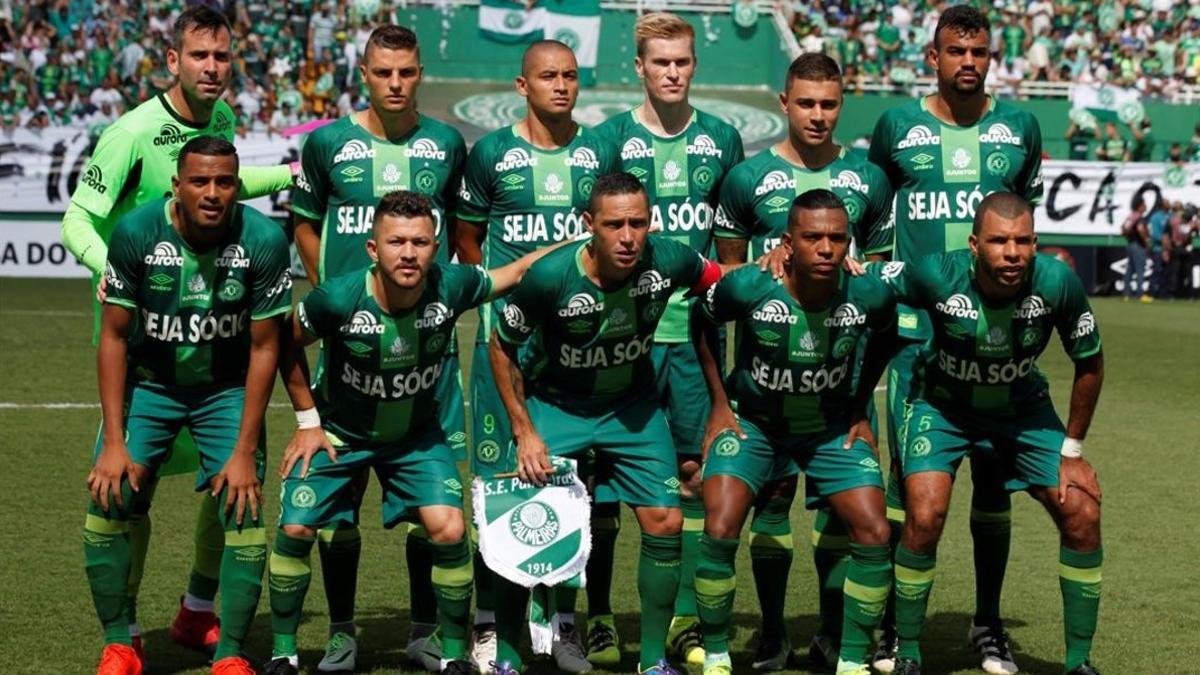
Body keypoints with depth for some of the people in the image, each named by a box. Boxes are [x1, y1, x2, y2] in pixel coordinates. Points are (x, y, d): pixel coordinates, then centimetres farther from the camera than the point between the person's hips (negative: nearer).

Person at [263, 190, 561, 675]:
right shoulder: (338, 299, -29)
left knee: (449, 529, -16)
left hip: (417, 435, 1)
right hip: (339, 433, -1)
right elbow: (288, 345, -8)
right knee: (295, 529, -10)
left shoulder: (451, 287, -25)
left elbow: (518, 272, -5)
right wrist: (308, 421, -5)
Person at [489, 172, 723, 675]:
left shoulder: (667, 262, -23)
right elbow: (501, 347, -11)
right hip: (555, 405, -2)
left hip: (632, 404, 2)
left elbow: (721, 279, 3)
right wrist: (524, 431, -13)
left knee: (666, 523, -5)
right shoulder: (550, 276, -28)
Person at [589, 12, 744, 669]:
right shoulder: (610, 137, 1)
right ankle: (599, 618, 12)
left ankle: (686, 619, 12)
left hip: (696, 330, 2)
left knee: (696, 469, 3)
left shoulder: (721, 140, 10)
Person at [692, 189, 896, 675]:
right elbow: (703, 324, -4)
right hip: (752, 421, -2)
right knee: (720, 530, -18)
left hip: (832, 426, 2)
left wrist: (861, 411, 4)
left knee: (874, 534, -11)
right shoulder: (748, 287, -26)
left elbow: (886, 339, 5)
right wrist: (720, 405, -3)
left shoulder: (869, 293, -21)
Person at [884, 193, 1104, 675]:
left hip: (1023, 408, 2)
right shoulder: (937, 276, -31)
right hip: (943, 405, -2)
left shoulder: (1057, 282, -27)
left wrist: (1072, 450, -6)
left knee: (1082, 513, -9)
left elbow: (1089, 363, -10)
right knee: (924, 516, -20)